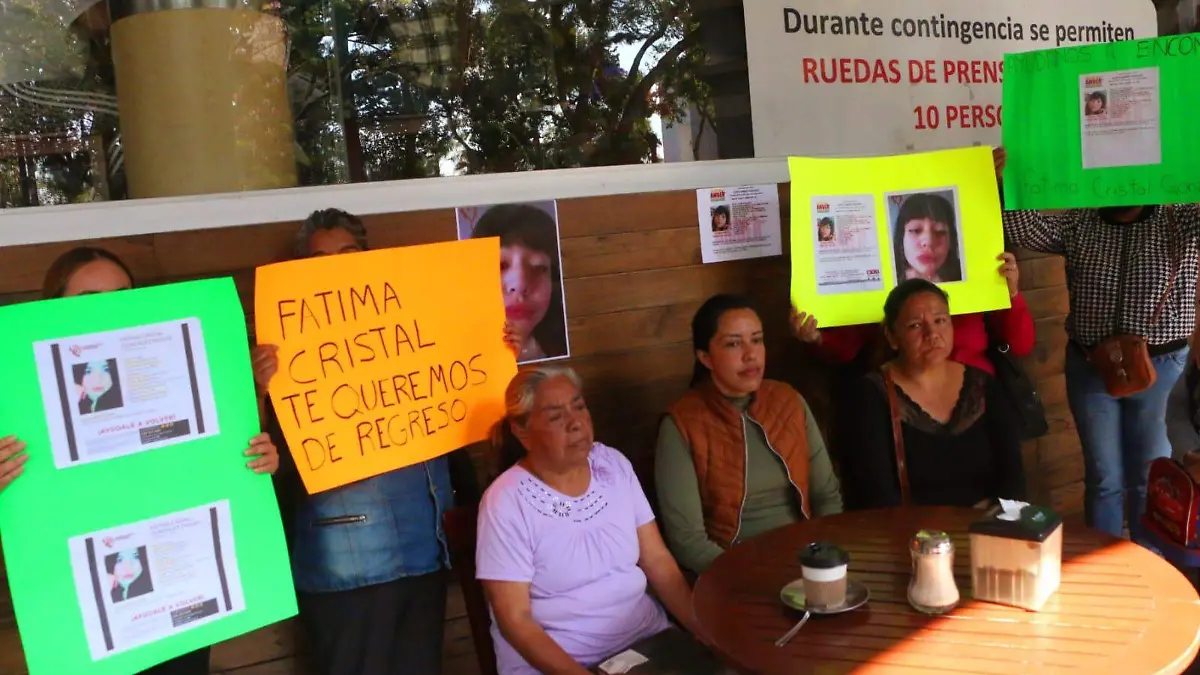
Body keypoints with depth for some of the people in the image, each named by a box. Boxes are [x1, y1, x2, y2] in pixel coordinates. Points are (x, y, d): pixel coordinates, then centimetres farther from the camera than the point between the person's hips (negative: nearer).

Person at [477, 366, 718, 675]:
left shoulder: (614, 465, 2)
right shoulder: (506, 502, -12)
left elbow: (658, 562, 3)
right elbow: (514, 620, -12)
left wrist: (708, 631, -8)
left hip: (648, 639, 4)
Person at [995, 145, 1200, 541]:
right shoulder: (1078, 224, 1)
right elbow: (1024, 227, -10)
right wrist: (1001, 183, -29)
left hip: (1160, 368, -1)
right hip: (1090, 368, 1)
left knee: (1151, 478, 13)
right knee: (1103, 479, 12)